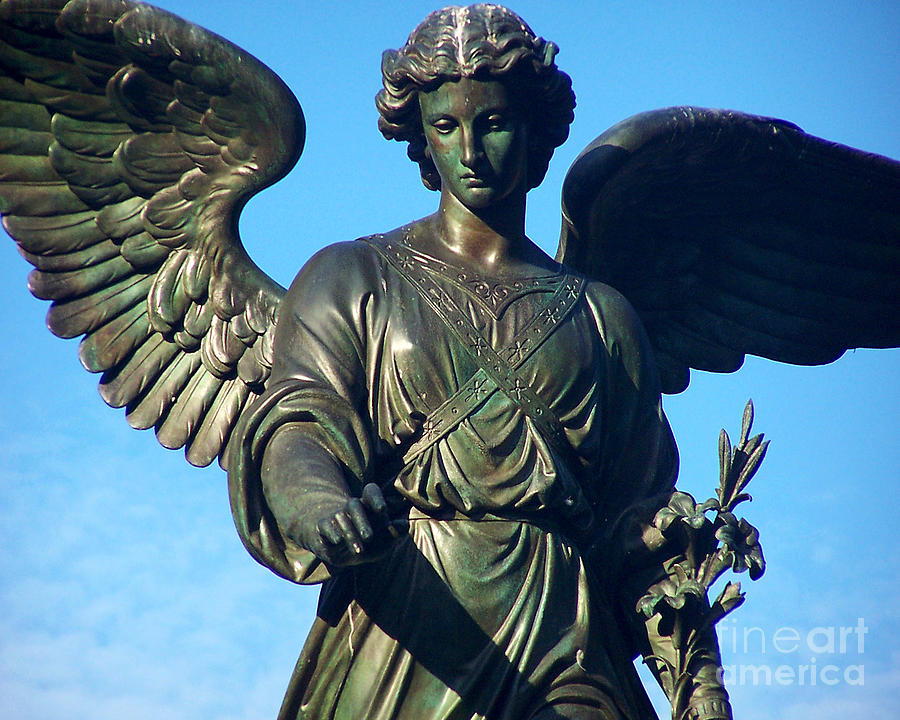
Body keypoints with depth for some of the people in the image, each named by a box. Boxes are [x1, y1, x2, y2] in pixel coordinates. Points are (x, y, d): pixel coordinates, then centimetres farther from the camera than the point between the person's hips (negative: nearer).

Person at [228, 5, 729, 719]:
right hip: (399, 647, -1)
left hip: (566, 655, 1)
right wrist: (321, 508, -30)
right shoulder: (351, 279, 11)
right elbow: (297, 421, -6)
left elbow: (644, 529, 11)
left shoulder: (601, 313, 14)